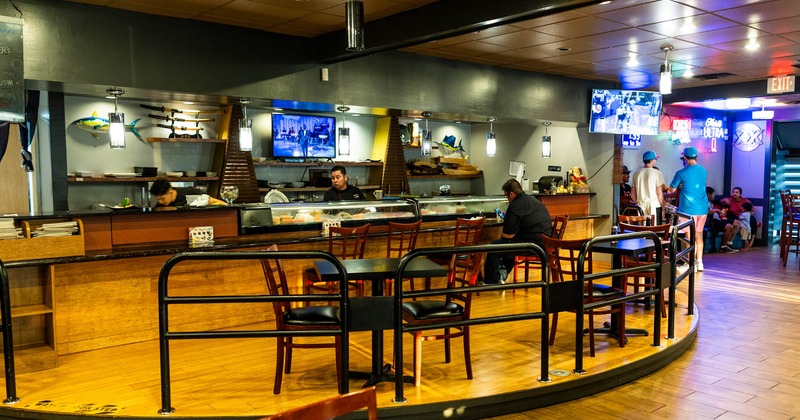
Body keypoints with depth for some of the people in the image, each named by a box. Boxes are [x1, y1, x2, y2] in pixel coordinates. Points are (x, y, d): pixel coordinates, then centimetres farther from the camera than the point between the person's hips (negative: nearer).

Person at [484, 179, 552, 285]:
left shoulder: (515, 206, -14)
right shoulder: (532, 199, 15)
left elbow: (507, 235, -11)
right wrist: (507, 220, 31)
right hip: (545, 242, 10)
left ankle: (491, 283, 10)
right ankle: (502, 275, 37)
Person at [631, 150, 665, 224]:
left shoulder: (636, 174, 5)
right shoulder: (657, 173, -7)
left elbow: (632, 194, 9)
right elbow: (659, 194, -8)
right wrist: (663, 208, 2)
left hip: (641, 206, 4)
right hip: (654, 206, -4)